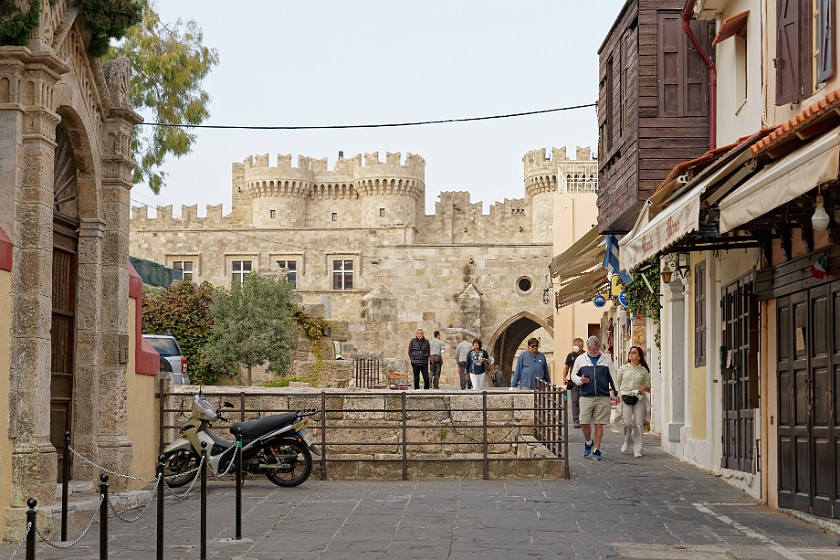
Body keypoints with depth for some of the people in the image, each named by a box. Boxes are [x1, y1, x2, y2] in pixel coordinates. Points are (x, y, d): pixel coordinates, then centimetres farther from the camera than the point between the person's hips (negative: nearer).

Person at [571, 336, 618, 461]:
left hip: (603, 397, 0)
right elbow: (573, 375, 15)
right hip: (586, 396, 0)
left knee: (599, 424, 0)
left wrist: (615, 394, 7)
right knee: (585, 423, -3)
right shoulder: (580, 359, 10)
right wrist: (580, 380, -7)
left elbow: (612, 377, 12)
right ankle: (588, 443, 25)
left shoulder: (606, 359, 10)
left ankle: (596, 450, 8)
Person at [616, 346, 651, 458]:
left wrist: (644, 388, -10)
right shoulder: (623, 368, 10)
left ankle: (637, 449, 3)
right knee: (627, 423, -8)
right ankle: (627, 441, 21)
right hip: (625, 398, 0)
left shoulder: (644, 370, 9)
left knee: (639, 424, -4)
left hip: (639, 399, 0)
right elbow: (617, 382, 12)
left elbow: (648, 386, 12)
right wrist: (618, 395, 1)